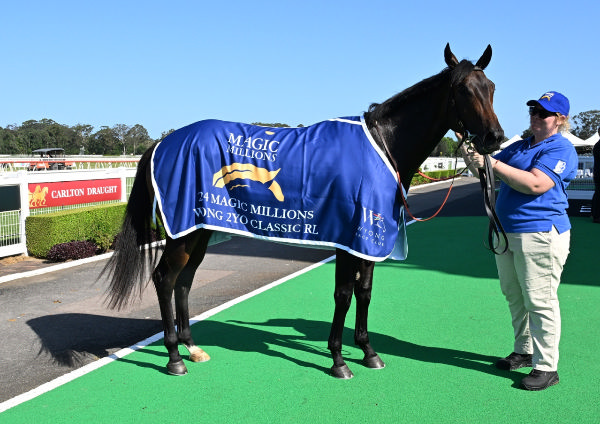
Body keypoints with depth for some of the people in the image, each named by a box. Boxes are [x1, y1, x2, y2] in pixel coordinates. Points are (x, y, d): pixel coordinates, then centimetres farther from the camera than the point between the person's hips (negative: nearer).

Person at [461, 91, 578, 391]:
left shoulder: (561, 149, -9)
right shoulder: (520, 146, 15)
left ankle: (546, 366, 6)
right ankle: (524, 352, 32)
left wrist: (493, 164, -25)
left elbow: (535, 184, -25)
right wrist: (473, 158, -7)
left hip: (540, 234, -8)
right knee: (515, 298, 17)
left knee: (539, 301, -4)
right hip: (506, 233, 8)